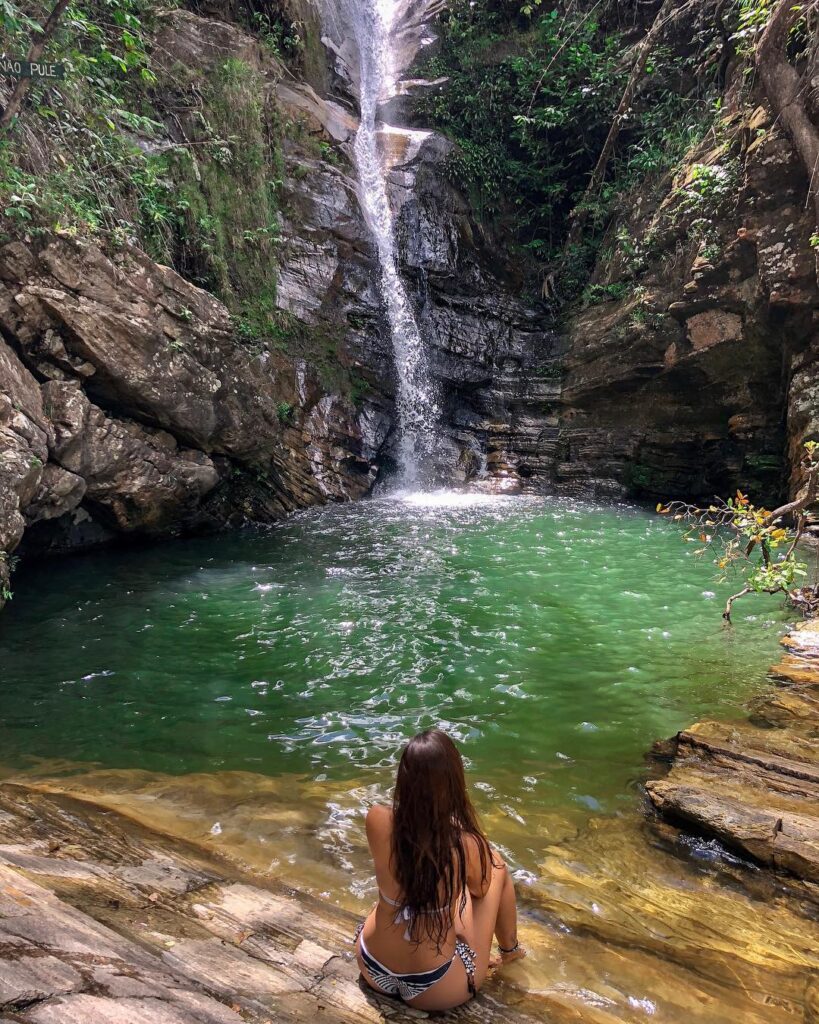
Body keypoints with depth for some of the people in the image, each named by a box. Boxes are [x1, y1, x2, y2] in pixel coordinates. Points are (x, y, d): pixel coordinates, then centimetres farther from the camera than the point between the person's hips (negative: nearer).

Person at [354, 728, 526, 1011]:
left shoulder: (377, 821, -22)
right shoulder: (468, 846, -27)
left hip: (372, 970, 3)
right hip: (437, 992, -2)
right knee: (496, 865, 13)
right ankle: (510, 949, 39)